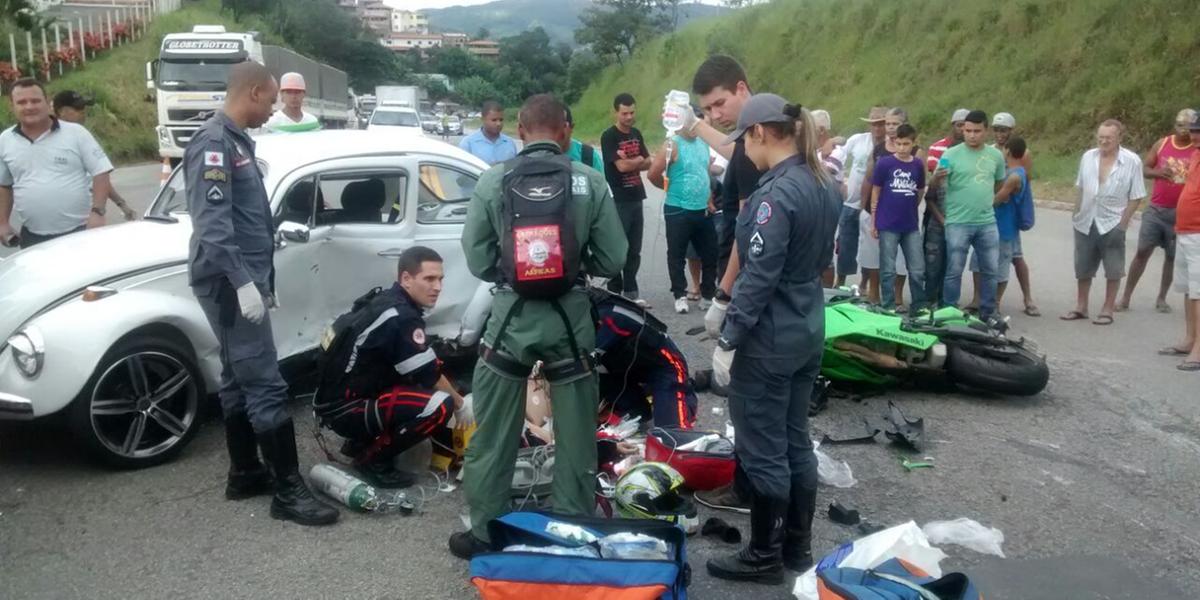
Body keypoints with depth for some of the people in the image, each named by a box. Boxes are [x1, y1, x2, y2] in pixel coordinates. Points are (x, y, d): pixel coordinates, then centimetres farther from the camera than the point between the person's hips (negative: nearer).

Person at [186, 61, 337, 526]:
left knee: (239, 380, 14)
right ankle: (289, 491, -5)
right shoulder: (214, 143, -15)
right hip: (231, 284, -10)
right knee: (266, 386, -9)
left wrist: (259, 280, 22)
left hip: (243, 281, 10)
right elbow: (212, 223, -24)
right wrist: (242, 281, -29)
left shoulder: (236, 141, 15)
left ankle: (244, 474, 24)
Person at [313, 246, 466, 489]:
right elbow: (431, 376, -15)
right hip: (343, 409, -10)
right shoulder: (400, 318, -21)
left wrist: (455, 396, 12)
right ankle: (373, 460, -6)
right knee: (439, 405, -23)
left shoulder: (387, 301, 8)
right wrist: (460, 404, 1)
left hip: (345, 396, 10)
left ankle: (361, 442, 17)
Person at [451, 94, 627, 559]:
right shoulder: (591, 182, -6)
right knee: (575, 437, 15)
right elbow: (612, 261, -4)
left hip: (512, 316, 0)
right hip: (570, 317, 1)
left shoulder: (492, 182, -7)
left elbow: (477, 261, -5)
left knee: (493, 436, 14)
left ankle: (485, 533, 25)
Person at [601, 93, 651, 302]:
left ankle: (631, 291, 16)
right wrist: (639, 160, 1)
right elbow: (621, 166, -17)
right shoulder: (609, 136, -8)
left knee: (634, 250, 9)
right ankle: (614, 292, 4)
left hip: (636, 199, 7)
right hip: (617, 201, -7)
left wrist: (631, 161, -8)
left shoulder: (636, 134, 14)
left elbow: (649, 163, 10)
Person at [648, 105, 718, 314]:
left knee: (710, 253, 11)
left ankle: (708, 292, 25)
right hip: (678, 211, -6)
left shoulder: (703, 143, 9)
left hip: (703, 210, 6)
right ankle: (680, 295, 14)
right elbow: (653, 174, -14)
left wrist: (708, 195, 10)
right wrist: (670, 188, 1)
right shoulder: (672, 145, -11)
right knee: (677, 255, 3)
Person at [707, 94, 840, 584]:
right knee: (795, 441, 17)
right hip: (808, 329, 9)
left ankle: (765, 557, 16)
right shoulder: (825, 186, 7)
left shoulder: (776, 194, -20)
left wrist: (727, 340, -17)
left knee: (763, 451, 3)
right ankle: (798, 546, 29)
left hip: (769, 338, -9)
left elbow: (758, 277, -22)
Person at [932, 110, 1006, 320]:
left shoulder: (996, 155, 6)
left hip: (988, 223, 4)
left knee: (990, 270, 10)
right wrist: (938, 177, -33)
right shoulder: (951, 154, -7)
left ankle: (988, 313, 23)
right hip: (958, 223, -4)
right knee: (954, 271, 1)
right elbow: (934, 185, -12)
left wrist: (989, 202, 14)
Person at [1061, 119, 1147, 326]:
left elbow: (1135, 197, -8)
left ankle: (1107, 309, 17)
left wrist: (1122, 223, -11)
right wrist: (1076, 215, 9)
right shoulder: (1088, 157, 1)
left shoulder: (1132, 161, -11)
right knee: (1082, 268, 13)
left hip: (1112, 224, -4)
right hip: (1085, 223, 4)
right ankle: (1080, 307, 26)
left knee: (1113, 270, 6)